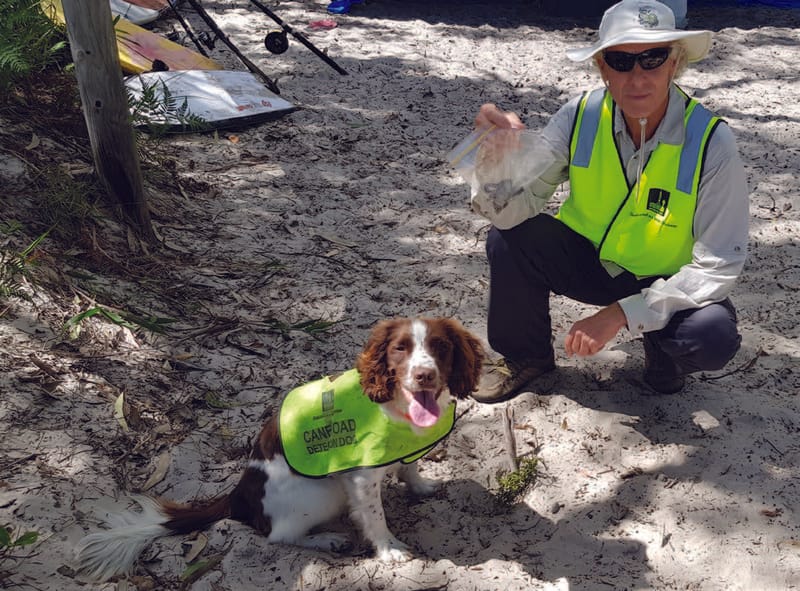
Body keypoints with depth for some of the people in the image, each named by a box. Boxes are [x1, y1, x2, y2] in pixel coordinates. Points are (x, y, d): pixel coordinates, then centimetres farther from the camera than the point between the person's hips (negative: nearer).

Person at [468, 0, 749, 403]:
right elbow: (512, 211, -20)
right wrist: (498, 158, -42)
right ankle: (527, 357, 5)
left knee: (714, 336, -32)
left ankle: (662, 351, 7)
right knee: (507, 240, -23)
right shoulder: (580, 117, -16)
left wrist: (621, 313, -29)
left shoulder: (711, 142, -23)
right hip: (587, 259, 3)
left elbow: (717, 266, -22)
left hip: (666, 282, -2)